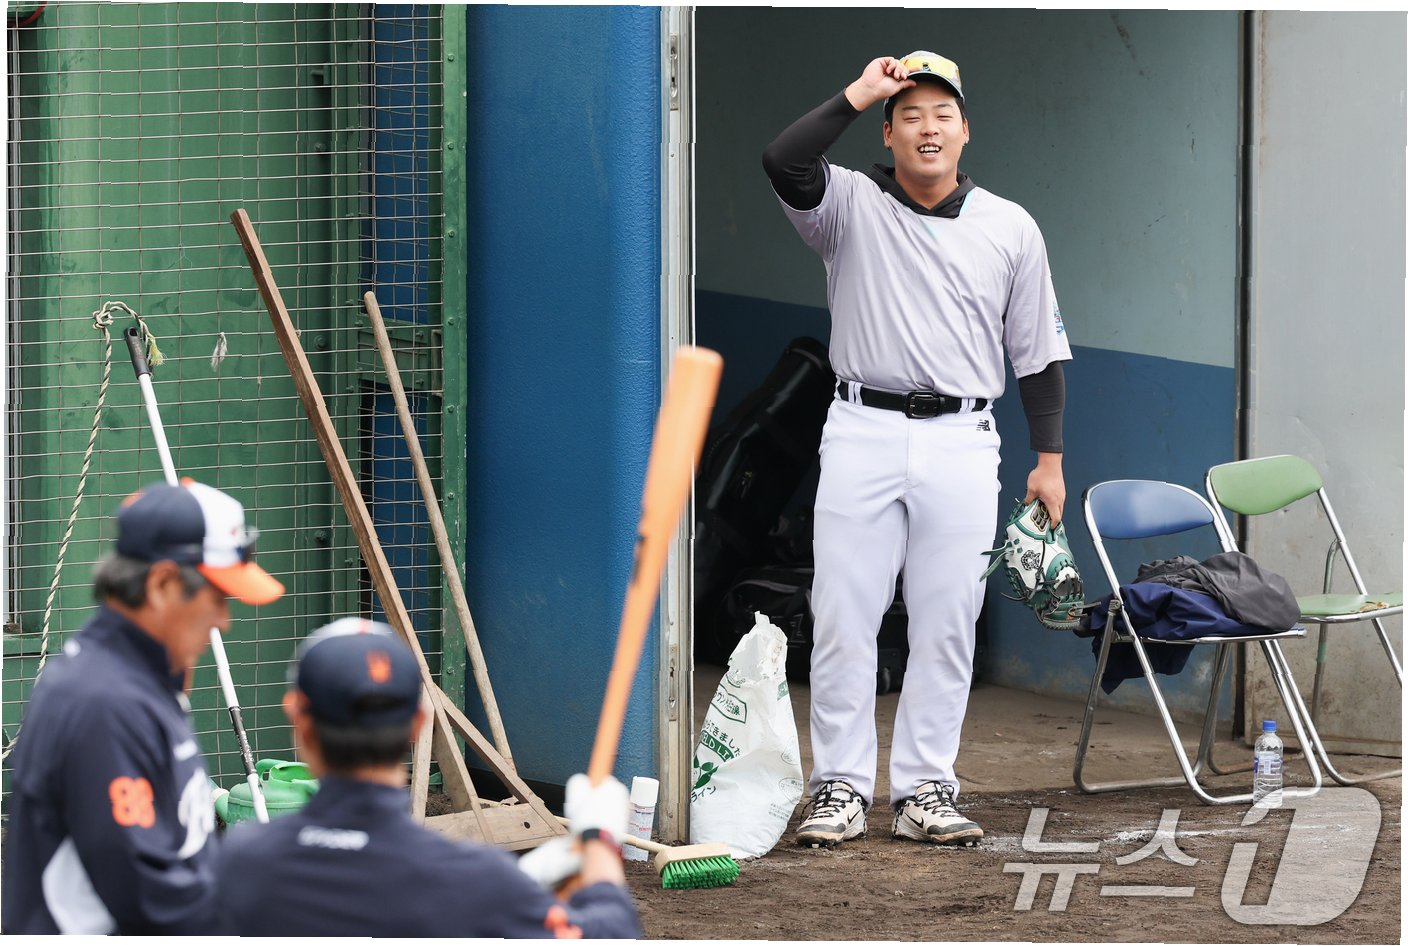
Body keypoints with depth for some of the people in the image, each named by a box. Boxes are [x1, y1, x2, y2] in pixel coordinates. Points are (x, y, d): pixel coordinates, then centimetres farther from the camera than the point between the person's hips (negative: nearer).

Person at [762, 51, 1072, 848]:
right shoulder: (852, 204, 3)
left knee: (946, 626, 2)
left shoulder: (1010, 229, 8)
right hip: (862, 435, -1)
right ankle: (842, 790, 5)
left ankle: (926, 792, 9)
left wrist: (1049, 459, 7)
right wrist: (858, 95, -14)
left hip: (960, 444, 1)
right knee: (844, 619, -2)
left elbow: (1039, 353, 11)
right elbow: (784, 163, -19)